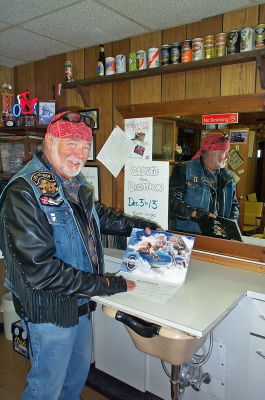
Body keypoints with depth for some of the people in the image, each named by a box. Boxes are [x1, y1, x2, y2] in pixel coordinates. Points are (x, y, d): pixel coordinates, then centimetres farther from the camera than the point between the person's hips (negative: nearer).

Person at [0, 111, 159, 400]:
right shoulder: (24, 193, -27)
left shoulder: (75, 184, 2)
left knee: (80, 370, 28)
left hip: (81, 301, 8)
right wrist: (107, 285, -26)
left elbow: (98, 215, 20)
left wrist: (138, 225, 8)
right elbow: (41, 270, -30)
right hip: (50, 310, -8)